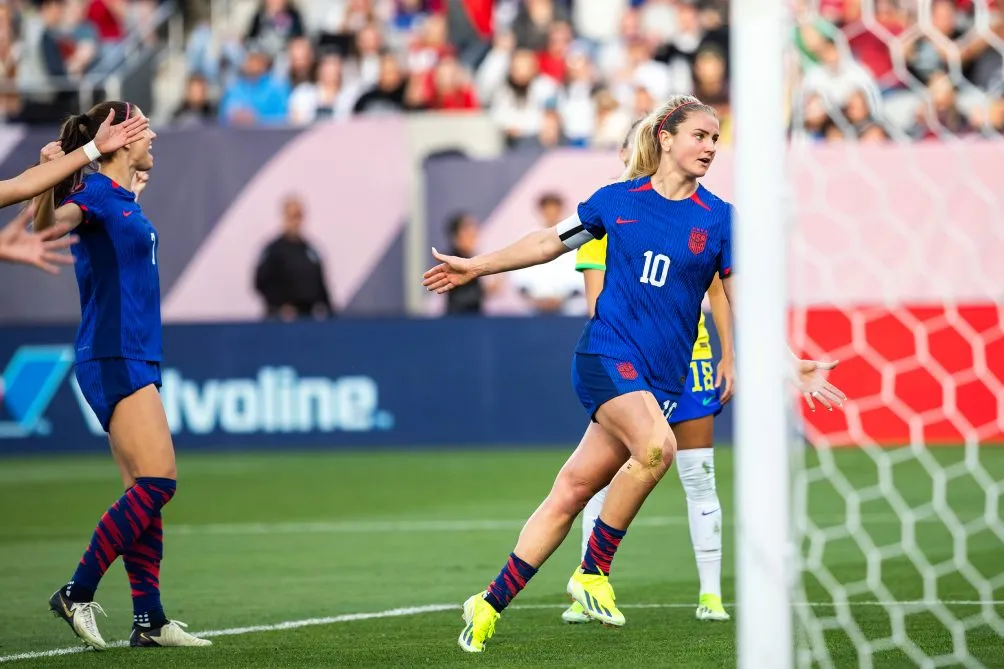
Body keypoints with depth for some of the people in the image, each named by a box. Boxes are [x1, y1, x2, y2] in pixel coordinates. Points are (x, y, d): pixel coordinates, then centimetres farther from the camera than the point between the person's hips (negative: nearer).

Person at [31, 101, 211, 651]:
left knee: (147, 490, 7)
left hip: (135, 358, 10)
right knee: (157, 479, -15)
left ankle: (149, 619, 9)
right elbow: (49, 221, -32)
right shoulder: (94, 193, -12)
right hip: (112, 359, -10)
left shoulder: (123, 198, 15)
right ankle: (77, 593, -10)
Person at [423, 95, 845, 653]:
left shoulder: (718, 219, 4)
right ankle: (593, 571, -11)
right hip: (606, 355, -2)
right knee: (656, 446, -29)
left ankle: (490, 606, 13)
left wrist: (792, 367, -3)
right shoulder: (617, 200, 4)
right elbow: (551, 242, 19)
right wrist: (476, 267, 24)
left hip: (662, 376, 2)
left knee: (572, 492, 0)